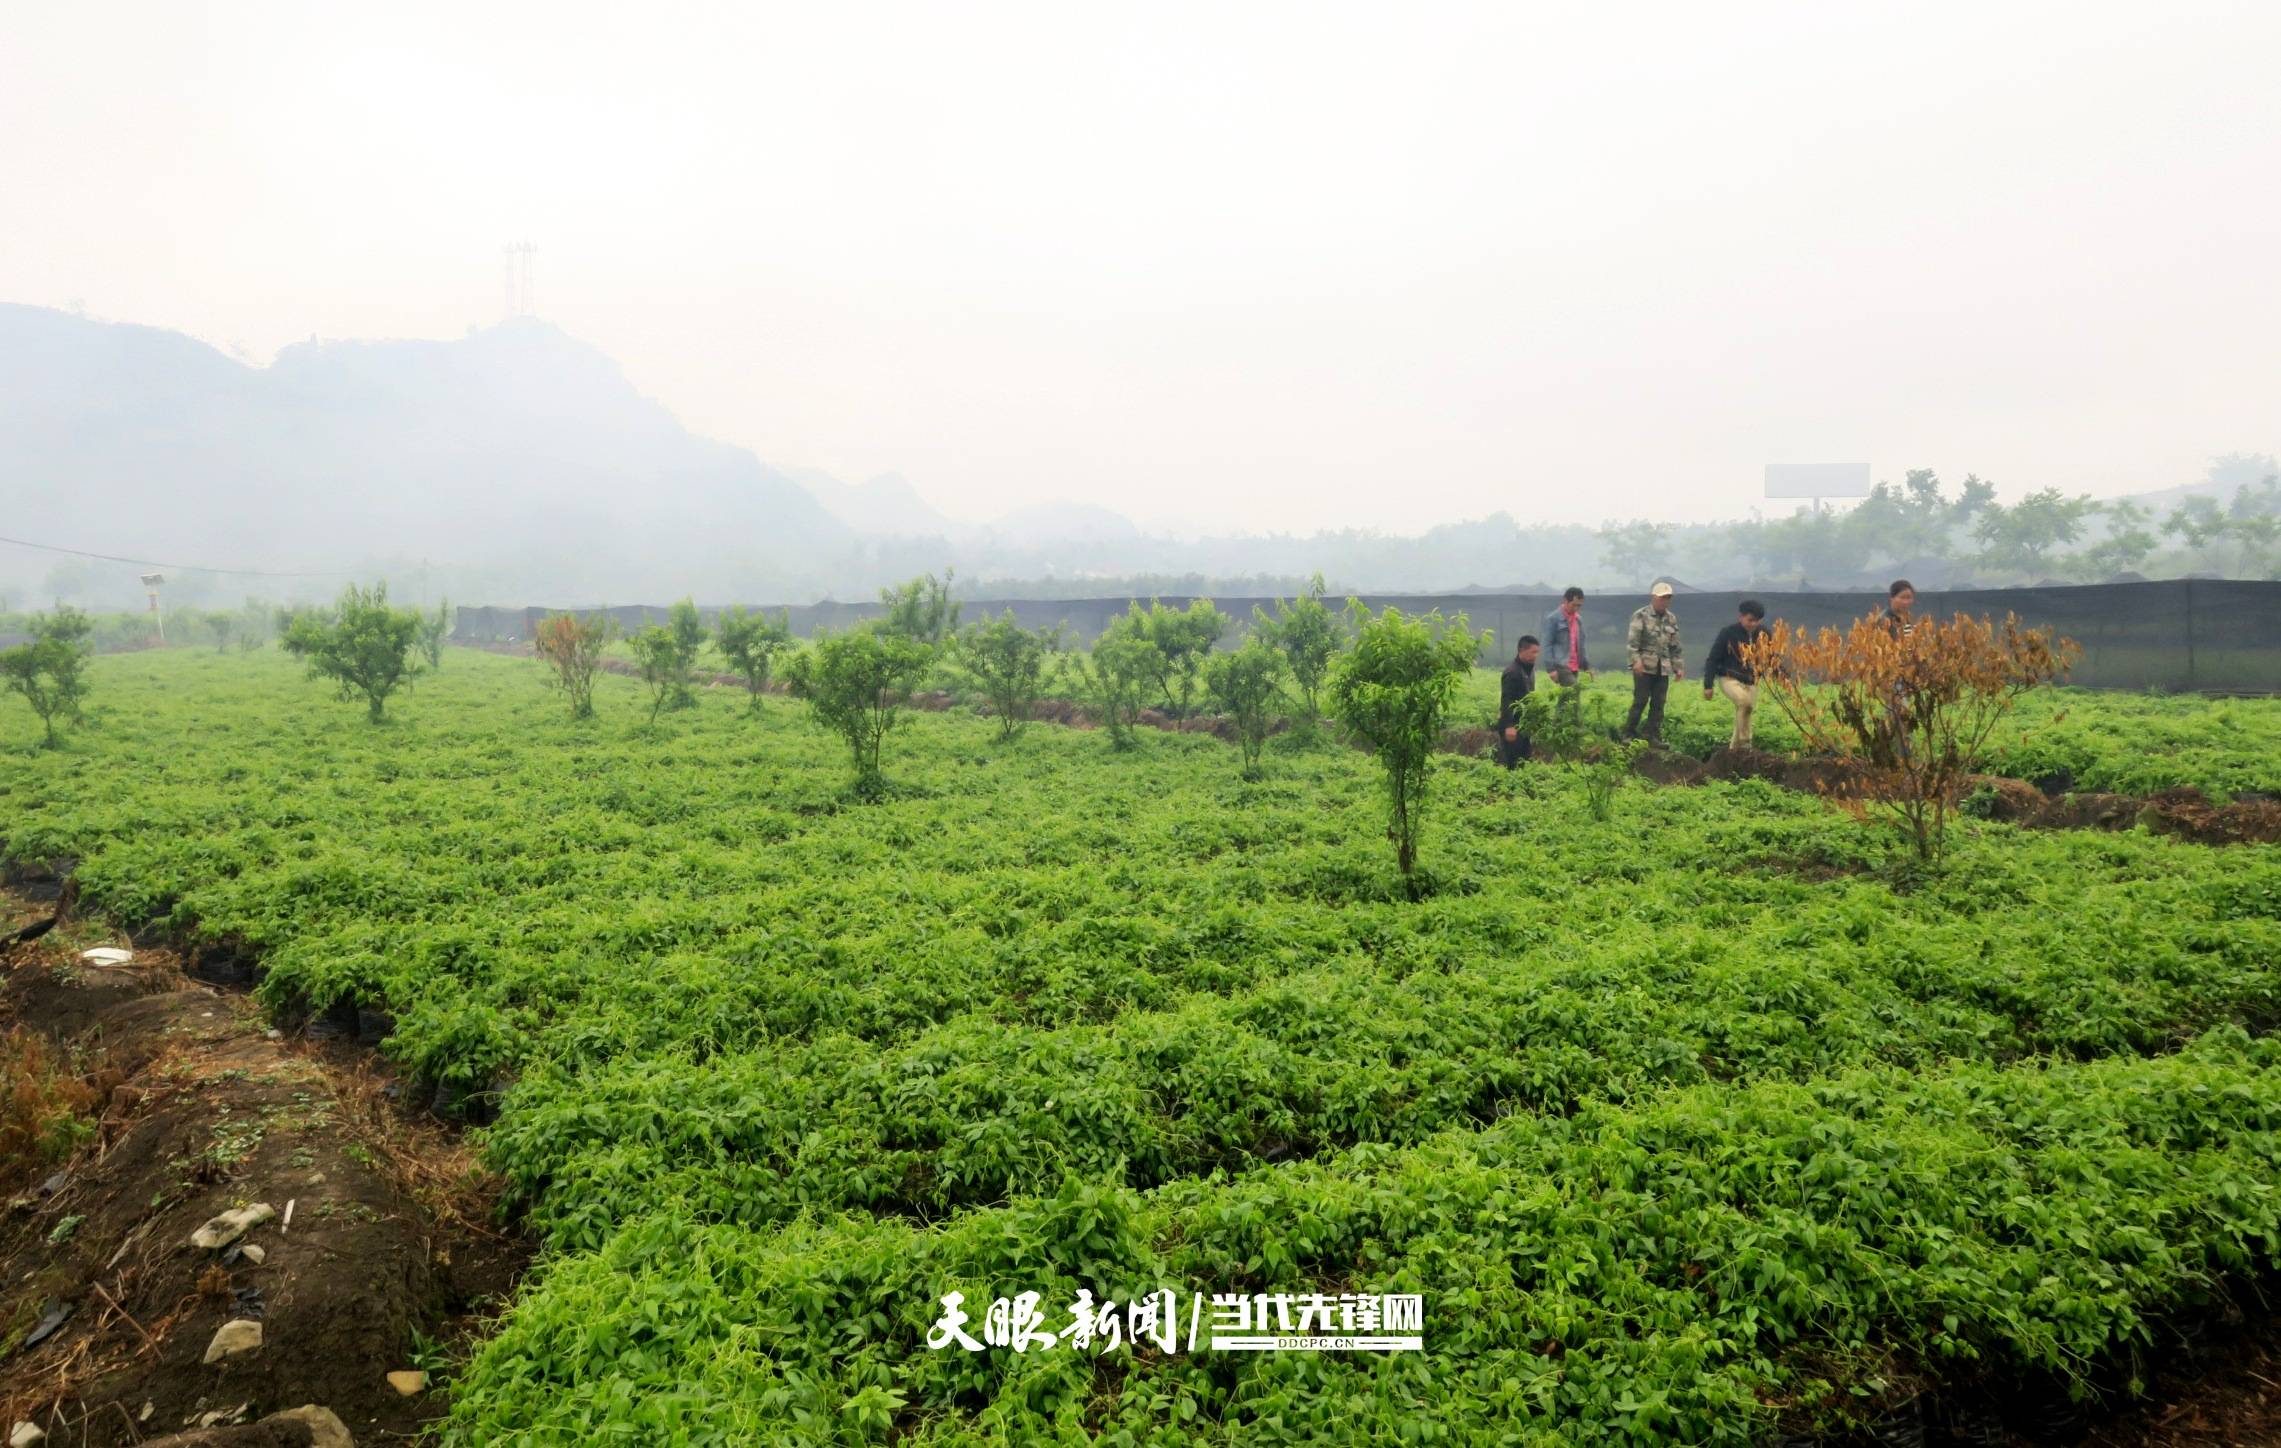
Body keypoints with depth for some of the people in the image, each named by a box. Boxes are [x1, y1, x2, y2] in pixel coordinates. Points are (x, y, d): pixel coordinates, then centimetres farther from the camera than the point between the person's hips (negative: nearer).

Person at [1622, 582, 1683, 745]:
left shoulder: (1672, 619, 15)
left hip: (1663, 669, 5)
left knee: (1658, 704, 4)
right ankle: (1629, 734, 4)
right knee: (1640, 701, -6)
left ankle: (1654, 737, 9)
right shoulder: (1641, 615, -3)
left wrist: (1678, 667, 15)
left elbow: (1675, 646, 20)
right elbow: (1632, 641, -11)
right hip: (1644, 666, -5)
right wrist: (1636, 660, -23)